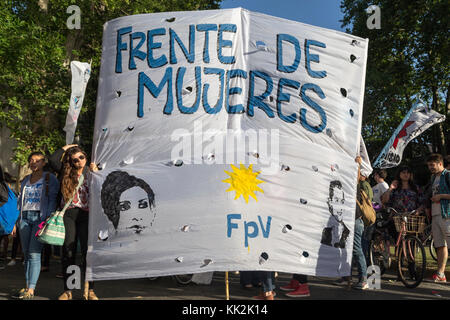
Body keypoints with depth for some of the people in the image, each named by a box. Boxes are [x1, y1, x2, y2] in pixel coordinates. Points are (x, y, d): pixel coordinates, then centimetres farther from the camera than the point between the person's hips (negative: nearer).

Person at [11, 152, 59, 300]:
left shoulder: (50, 179, 2)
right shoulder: (25, 180, 18)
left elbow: (52, 200, -4)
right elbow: (20, 201, 20)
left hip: (40, 217, -5)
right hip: (25, 217, 5)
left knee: (34, 253, -10)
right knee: (26, 253, 5)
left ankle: (31, 290, -9)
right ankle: (27, 286, 12)